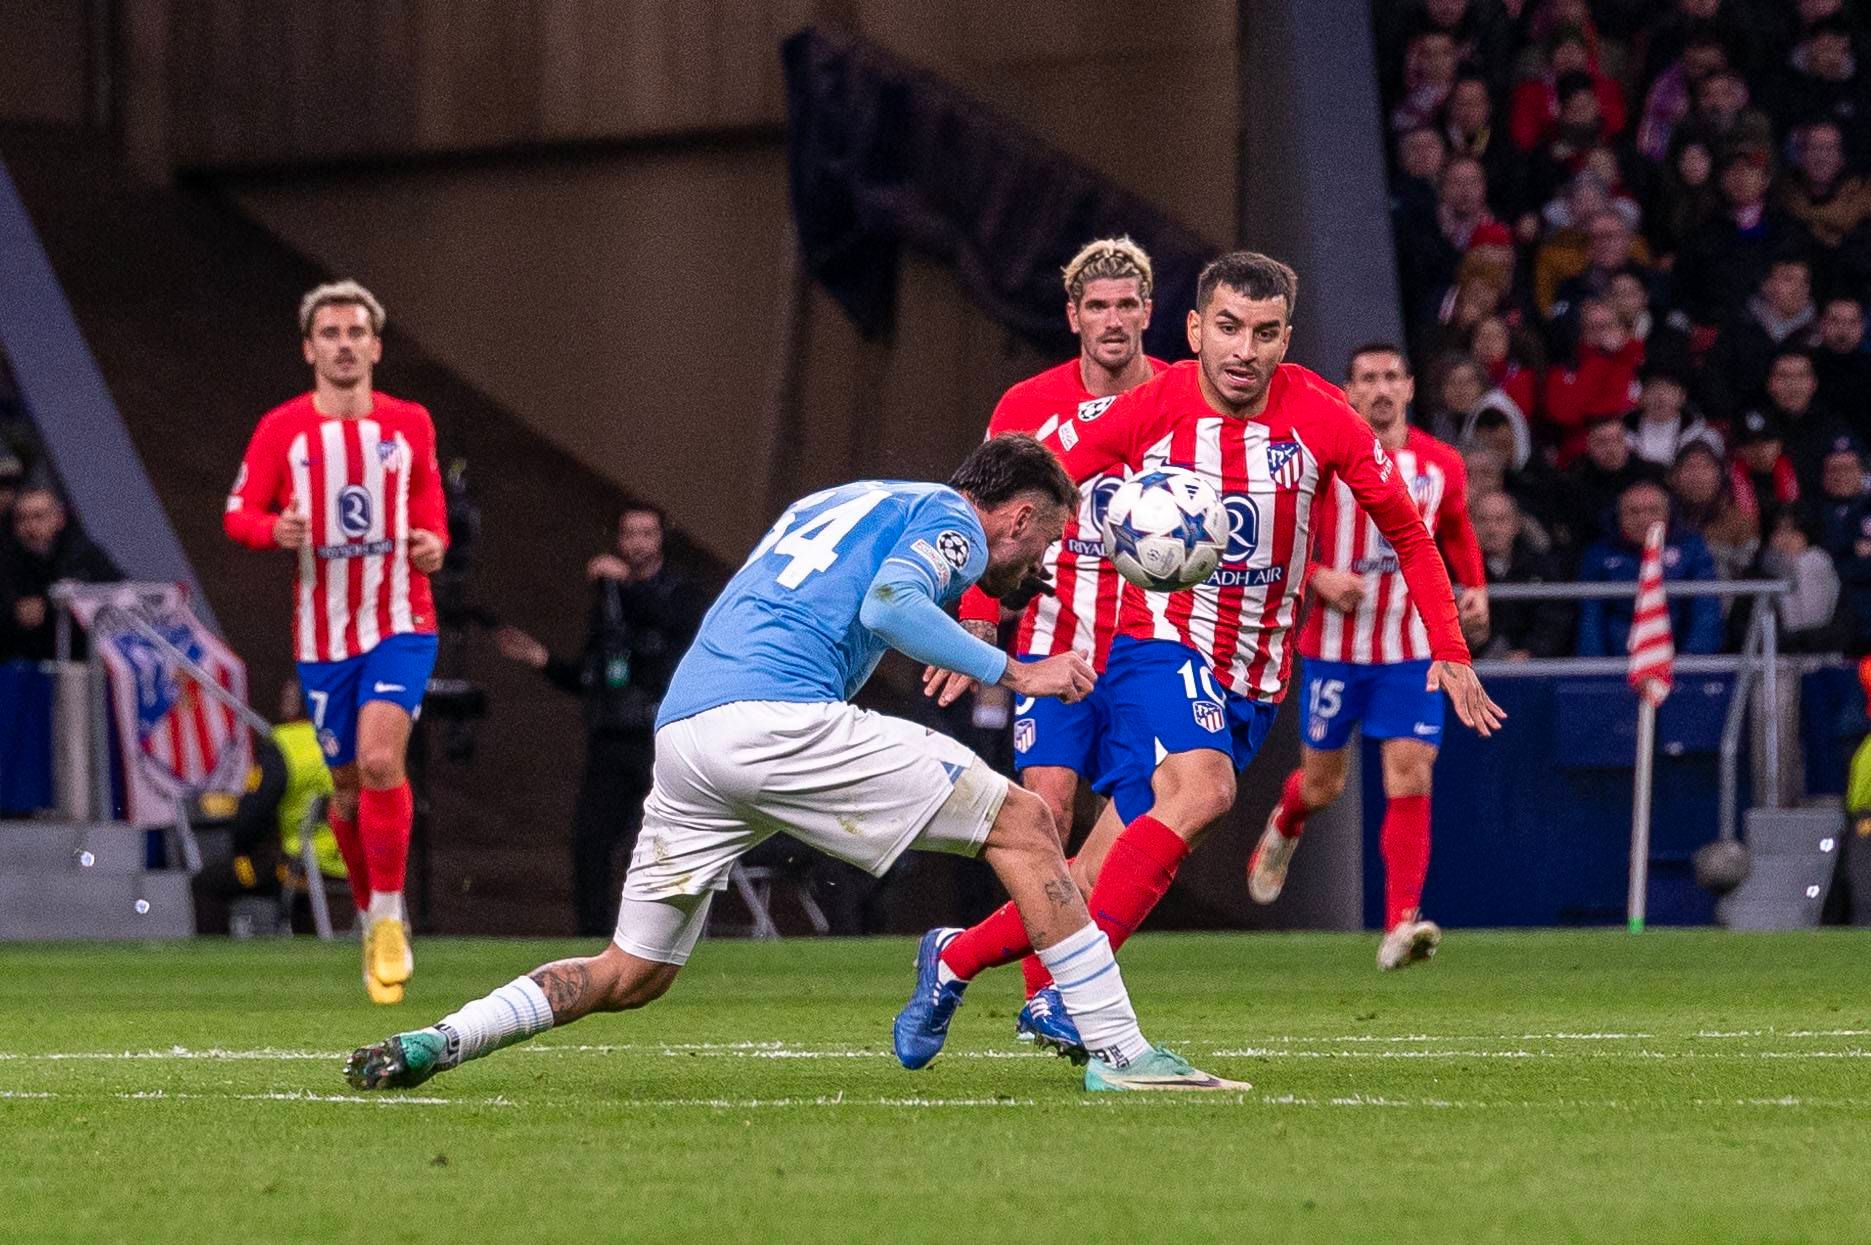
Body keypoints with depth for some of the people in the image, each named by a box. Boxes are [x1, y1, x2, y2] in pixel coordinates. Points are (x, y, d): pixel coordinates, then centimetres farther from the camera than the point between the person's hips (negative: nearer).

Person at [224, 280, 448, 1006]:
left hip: (401, 623, -1)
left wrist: (433, 544, -7)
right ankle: (372, 917, 28)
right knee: (348, 785, 7)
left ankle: (389, 916, -11)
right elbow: (238, 515, 0)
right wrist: (274, 529, -22)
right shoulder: (282, 429, -1)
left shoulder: (410, 424, 3)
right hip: (323, 632, 1)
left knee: (380, 759, -21)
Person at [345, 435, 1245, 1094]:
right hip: (779, 718, -8)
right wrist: (1012, 674, -9)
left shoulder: (841, 502, 33)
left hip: (682, 726, 8)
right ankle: (1117, 1050, -7)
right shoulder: (952, 519, 9)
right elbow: (887, 604, -12)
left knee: (632, 974, 17)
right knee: (1022, 824, -1)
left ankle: (435, 1043, 3)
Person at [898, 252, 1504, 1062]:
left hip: (1251, 684, 3)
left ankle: (956, 957, 18)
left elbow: (1407, 532, 7)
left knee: (1096, 882, -2)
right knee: (1201, 789, -34)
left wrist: (1449, 652, 4)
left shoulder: (1321, 418, -6)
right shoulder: (1148, 410, -11)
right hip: (1160, 648, -3)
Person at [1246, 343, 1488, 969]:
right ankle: (1283, 827, 48)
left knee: (1410, 781, -13)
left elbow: (1458, 533, 22)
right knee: (1322, 782, 10)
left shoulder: (1441, 465, 4)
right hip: (1335, 645, -1)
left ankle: (1400, 926, -16)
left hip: (1412, 649, 1)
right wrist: (1321, 577, -20)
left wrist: (1475, 589, 7)